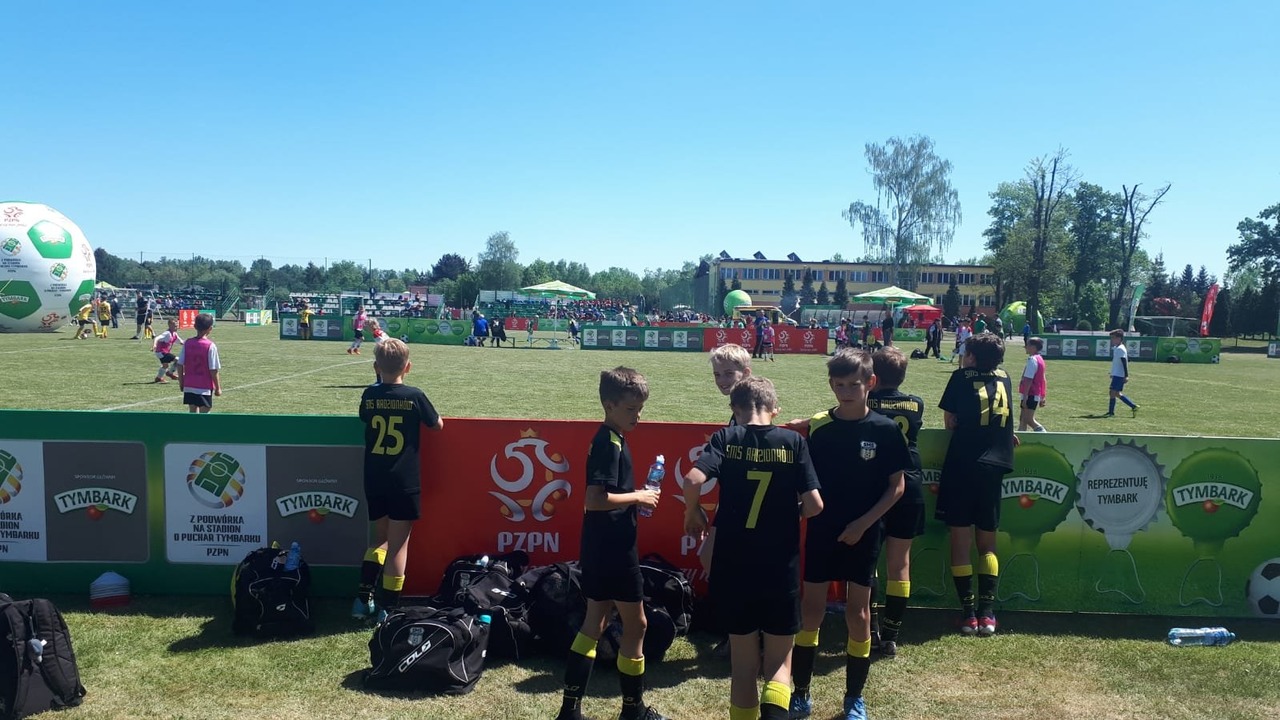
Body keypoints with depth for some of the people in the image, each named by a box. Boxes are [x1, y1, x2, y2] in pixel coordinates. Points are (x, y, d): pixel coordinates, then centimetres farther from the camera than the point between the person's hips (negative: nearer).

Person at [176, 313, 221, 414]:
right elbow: (213, 370, -13)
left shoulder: (187, 343, 0)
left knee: (193, 412, 14)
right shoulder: (210, 346, -13)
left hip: (189, 386, 5)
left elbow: (180, 365, 3)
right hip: (205, 388, -4)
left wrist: (181, 382, 15)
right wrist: (218, 388, -3)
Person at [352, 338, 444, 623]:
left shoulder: (369, 395, 0)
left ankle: (364, 597, 13)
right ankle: (387, 608, 8)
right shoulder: (414, 396, -9)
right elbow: (438, 425, 6)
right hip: (404, 483, -4)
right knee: (398, 545, 4)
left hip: (374, 482, 4)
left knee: (381, 537, 21)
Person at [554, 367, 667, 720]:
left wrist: (635, 498, 5)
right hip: (613, 548, -10)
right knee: (635, 624, 5)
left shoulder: (607, 440, 11)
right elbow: (595, 499, -27)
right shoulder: (611, 443, -19)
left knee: (594, 622, 14)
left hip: (602, 546, 10)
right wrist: (638, 497, -17)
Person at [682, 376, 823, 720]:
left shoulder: (725, 438, -3)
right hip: (781, 567, 0)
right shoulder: (793, 441, -2)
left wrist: (693, 513, 1)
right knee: (779, 663, 12)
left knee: (743, 664, 15)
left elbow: (693, 479, -18)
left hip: (733, 566, 1)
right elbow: (814, 504, -8)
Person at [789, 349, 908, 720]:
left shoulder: (884, 429, -8)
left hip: (862, 535, -1)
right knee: (811, 611, 7)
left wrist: (863, 523, -12)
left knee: (858, 614, 7)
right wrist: (809, 511, -8)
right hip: (821, 532, 2)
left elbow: (896, 486, -5)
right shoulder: (818, 426, -2)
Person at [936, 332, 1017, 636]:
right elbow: (1004, 422, 20)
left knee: (960, 541, 3)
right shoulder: (1004, 379, 12)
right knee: (987, 543, 12)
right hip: (994, 466, 4)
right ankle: (987, 612, 5)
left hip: (962, 465, -3)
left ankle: (968, 611, 0)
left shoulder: (962, 377, 1)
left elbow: (949, 422, 4)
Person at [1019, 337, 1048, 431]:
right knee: (1022, 419, 13)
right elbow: (1042, 380, 20)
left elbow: (1028, 380, -22)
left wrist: (1025, 397, -24)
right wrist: (1042, 397, 23)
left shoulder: (1032, 360, -16)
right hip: (1036, 395, 10)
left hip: (1030, 395, -10)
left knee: (1028, 420, -9)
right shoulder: (1039, 359, 16)